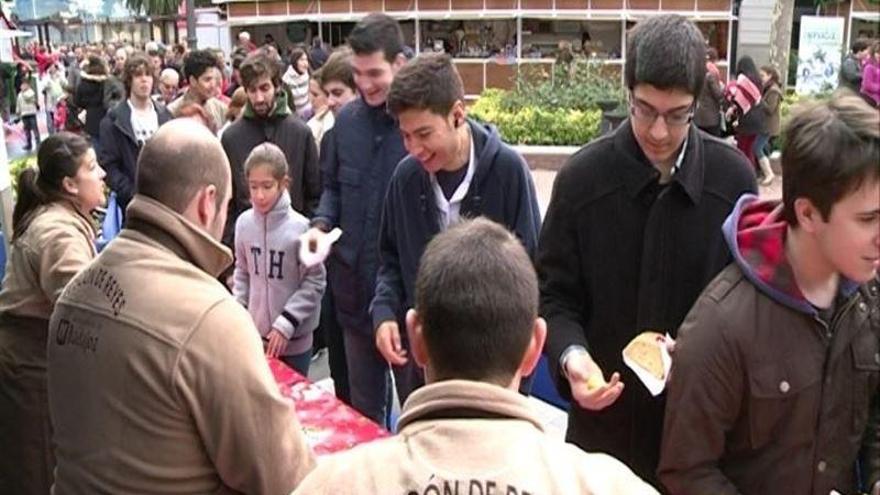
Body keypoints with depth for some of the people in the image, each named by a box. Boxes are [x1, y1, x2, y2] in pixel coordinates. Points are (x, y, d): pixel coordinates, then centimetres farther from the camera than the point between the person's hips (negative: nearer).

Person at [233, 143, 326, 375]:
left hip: (294, 340, -3)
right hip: (255, 335, 4)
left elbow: (315, 282, -11)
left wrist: (286, 324, -14)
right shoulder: (244, 223, -4)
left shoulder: (300, 227, -17)